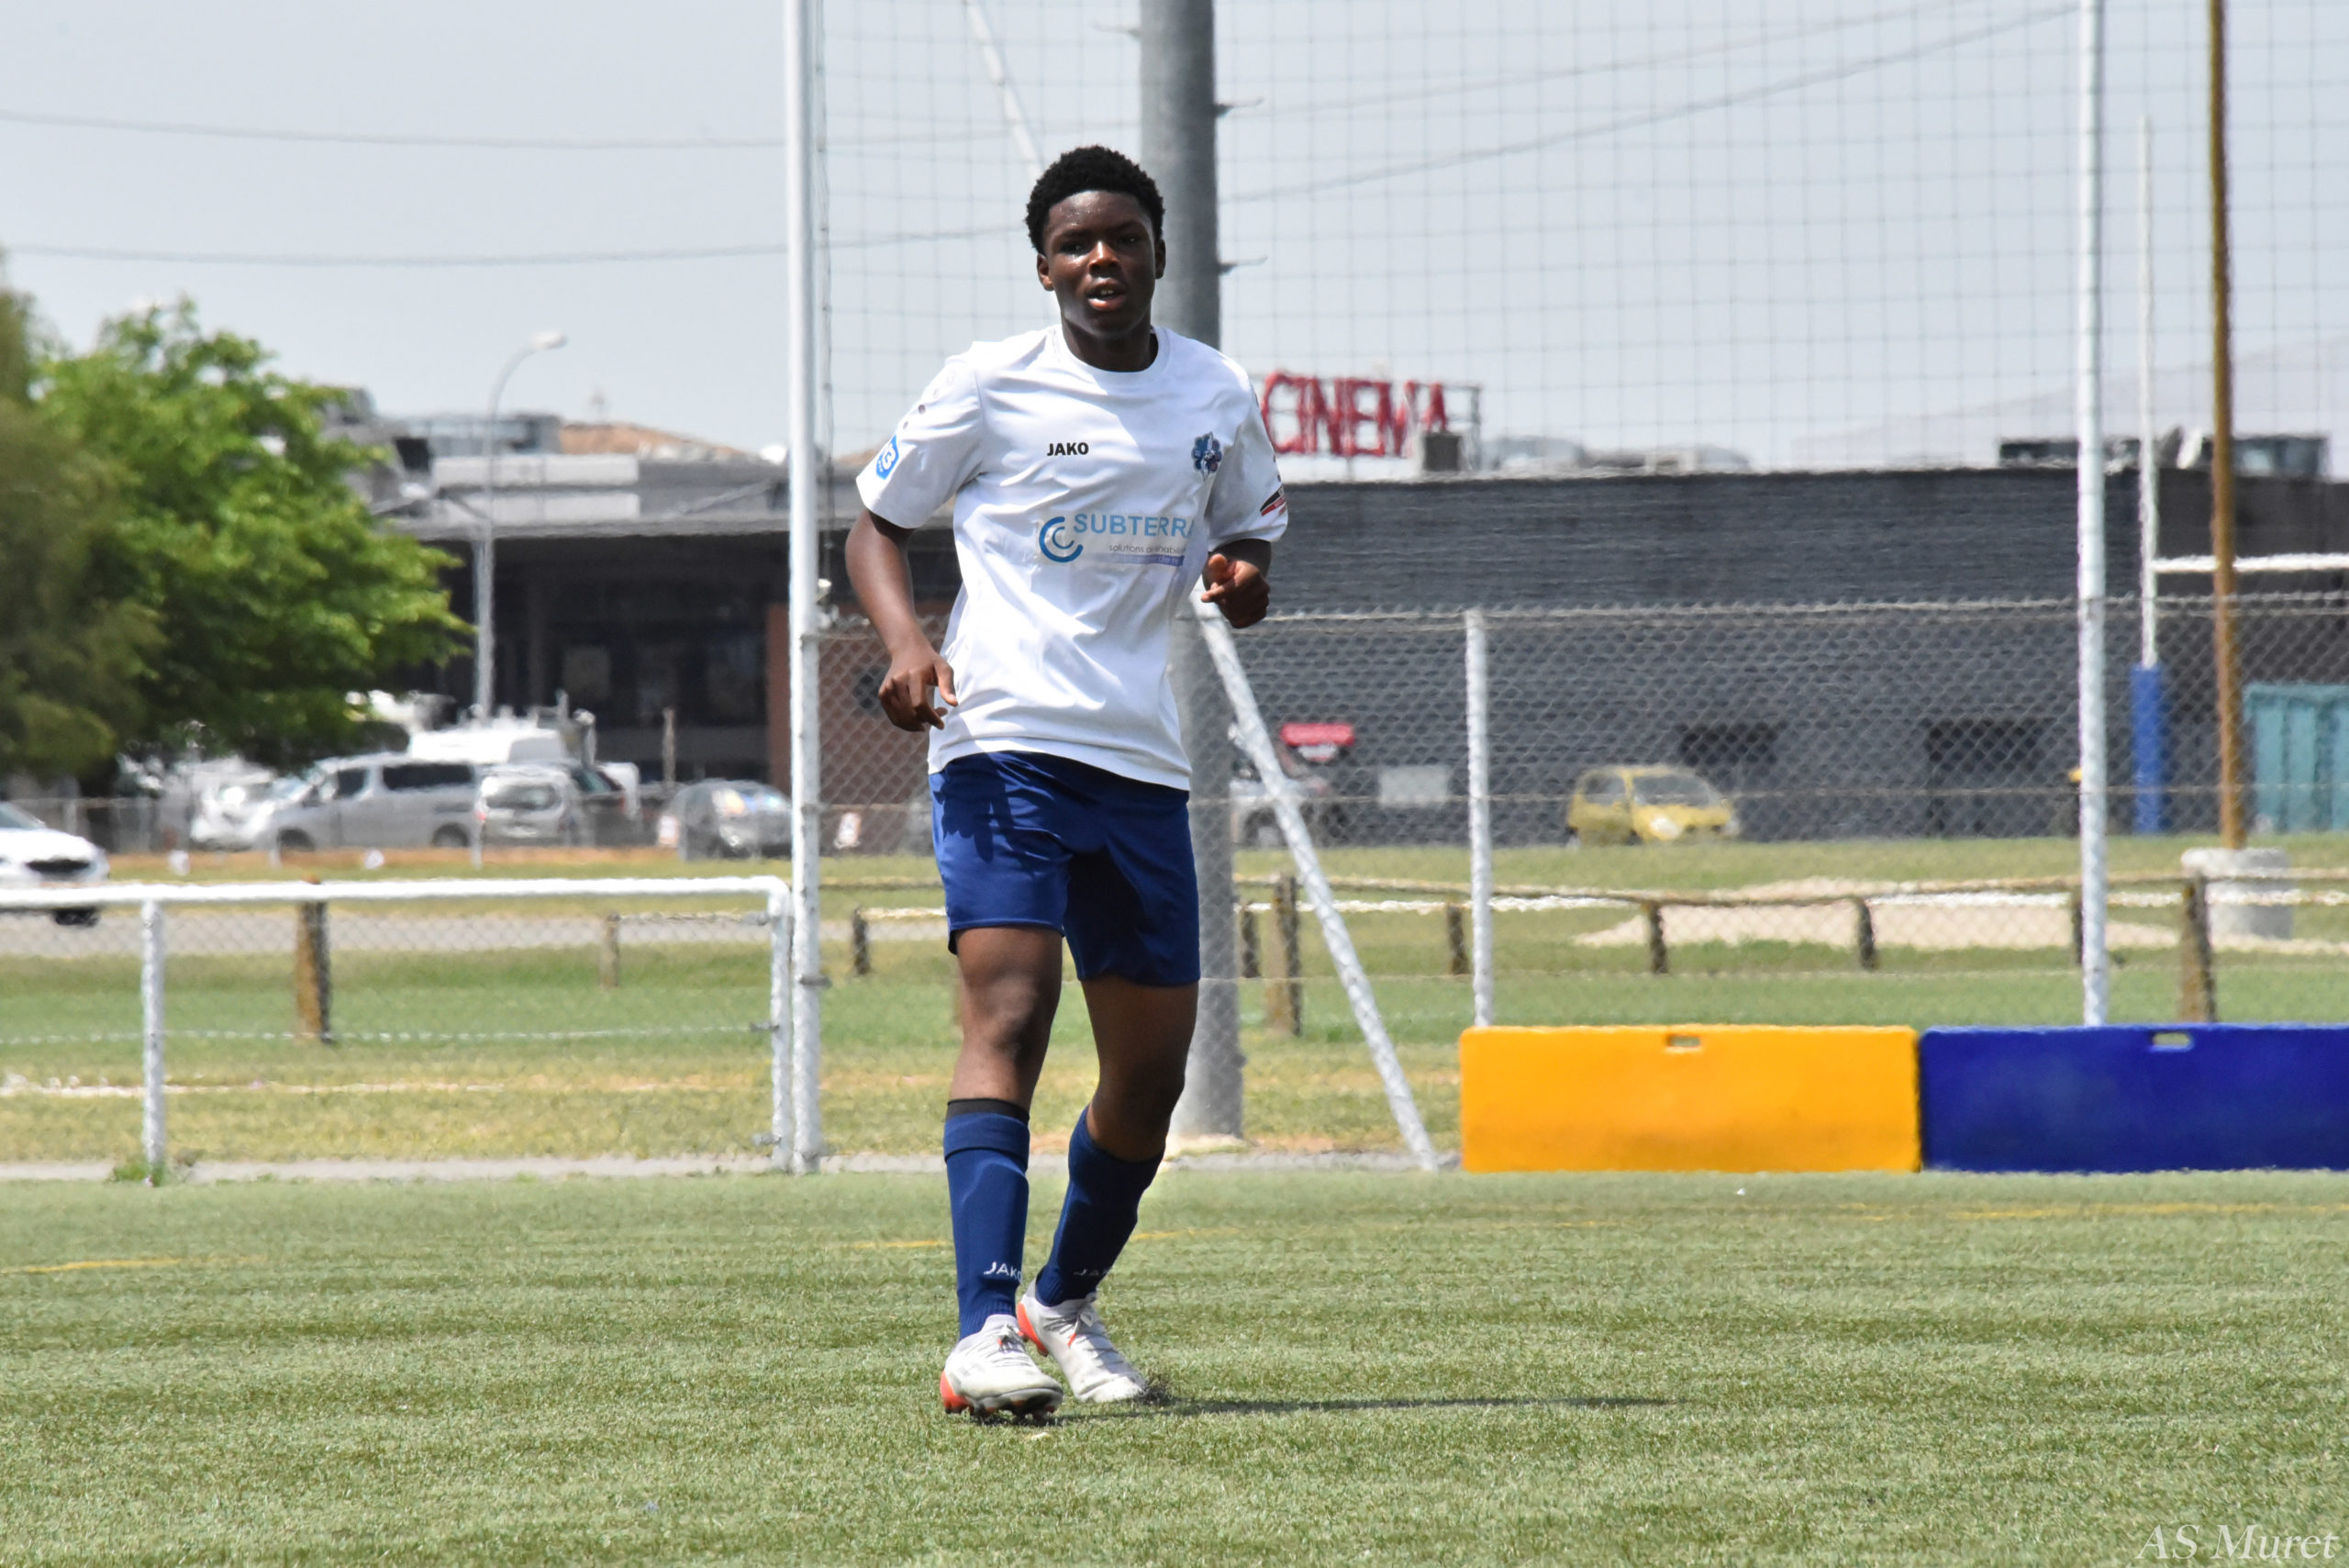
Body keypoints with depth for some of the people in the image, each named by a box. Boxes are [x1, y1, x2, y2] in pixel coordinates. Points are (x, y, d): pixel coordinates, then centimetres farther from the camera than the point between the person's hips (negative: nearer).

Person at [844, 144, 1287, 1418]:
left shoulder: (1216, 398, 10)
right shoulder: (989, 386, 0)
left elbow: (1247, 540, 22)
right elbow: (877, 523, 7)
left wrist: (1240, 583, -3)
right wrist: (905, 641, -12)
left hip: (1144, 762, 5)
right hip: (1003, 744, -5)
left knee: (1151, 1069, 8)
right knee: (1008, 1012, -22)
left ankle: (1068, 1303, 33)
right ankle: (985, 1335, -31)